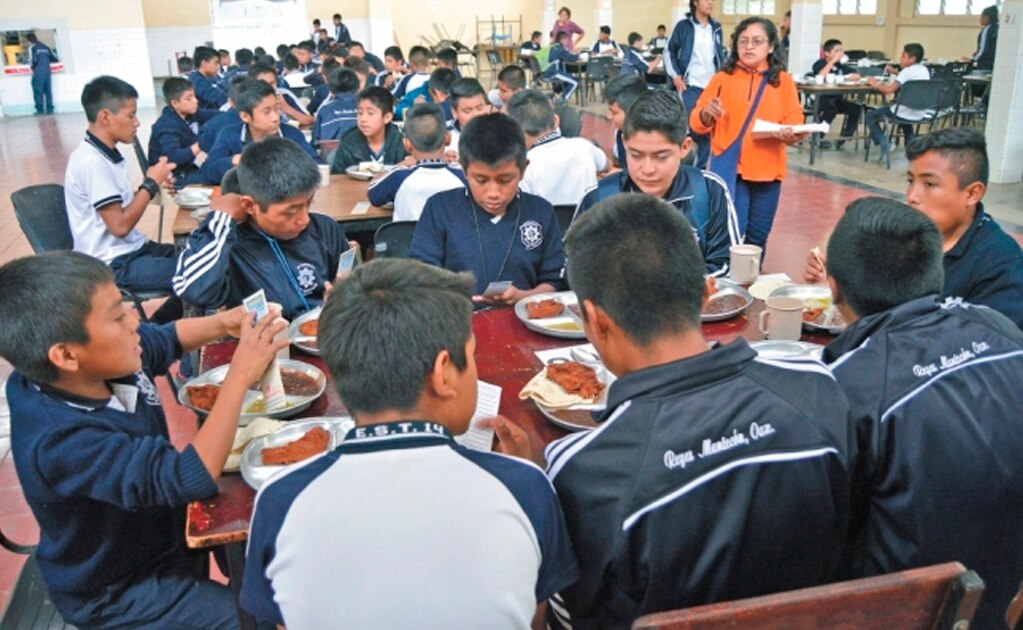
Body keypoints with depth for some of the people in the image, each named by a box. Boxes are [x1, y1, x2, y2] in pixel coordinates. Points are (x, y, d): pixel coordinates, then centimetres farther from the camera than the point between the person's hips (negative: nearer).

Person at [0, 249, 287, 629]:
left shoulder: (110, 362, -15)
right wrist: (240, 376, -40)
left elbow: (166, 339, 7)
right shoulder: (63, 441, -39)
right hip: (116, 595, -8)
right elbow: (195, 477, -45)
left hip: (159, 522, 8)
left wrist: (224, 323, -12)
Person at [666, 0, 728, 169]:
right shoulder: (684, 26, -2)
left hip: (712, 86, 4)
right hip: (690, 85, -4)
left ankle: (701, 168, 15)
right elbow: (669, 52, 2)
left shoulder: (716, 27, 10)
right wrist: (675, 76, -6)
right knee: (689, 126, -7)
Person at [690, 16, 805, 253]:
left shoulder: (783, 81, 4)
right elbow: (697, 123, 1)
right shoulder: (723, 78, 1)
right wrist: (707, 113, -21)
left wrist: (789, 134, -21)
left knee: (758, 237, 12)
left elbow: (794, 121, 1)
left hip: (767, 170, 2)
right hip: (730, 169, -2)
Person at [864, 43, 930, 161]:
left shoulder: (908, 71, -14)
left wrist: (875, 84, -6)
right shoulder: (924, 70, 10)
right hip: (921, 114, 8)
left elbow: (889, 90, -21)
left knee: (870, 115, 8)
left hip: (906, 114, -8)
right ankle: (910, 142, 32)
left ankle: (883, 142, -7)